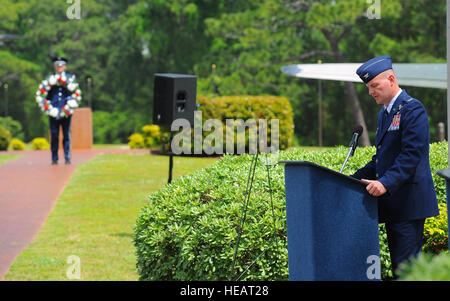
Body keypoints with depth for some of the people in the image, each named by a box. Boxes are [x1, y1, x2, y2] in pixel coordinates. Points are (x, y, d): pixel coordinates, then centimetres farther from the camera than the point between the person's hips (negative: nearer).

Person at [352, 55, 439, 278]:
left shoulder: (412, 109, -10)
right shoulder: (384, 113, 20)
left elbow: (412, 155, -19)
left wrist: (386, 183, -28)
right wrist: (355, 179, 14)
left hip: (409, 200, -9)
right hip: (392, 203, 9)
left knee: (406, 264, -12)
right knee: (397, 266, 8)